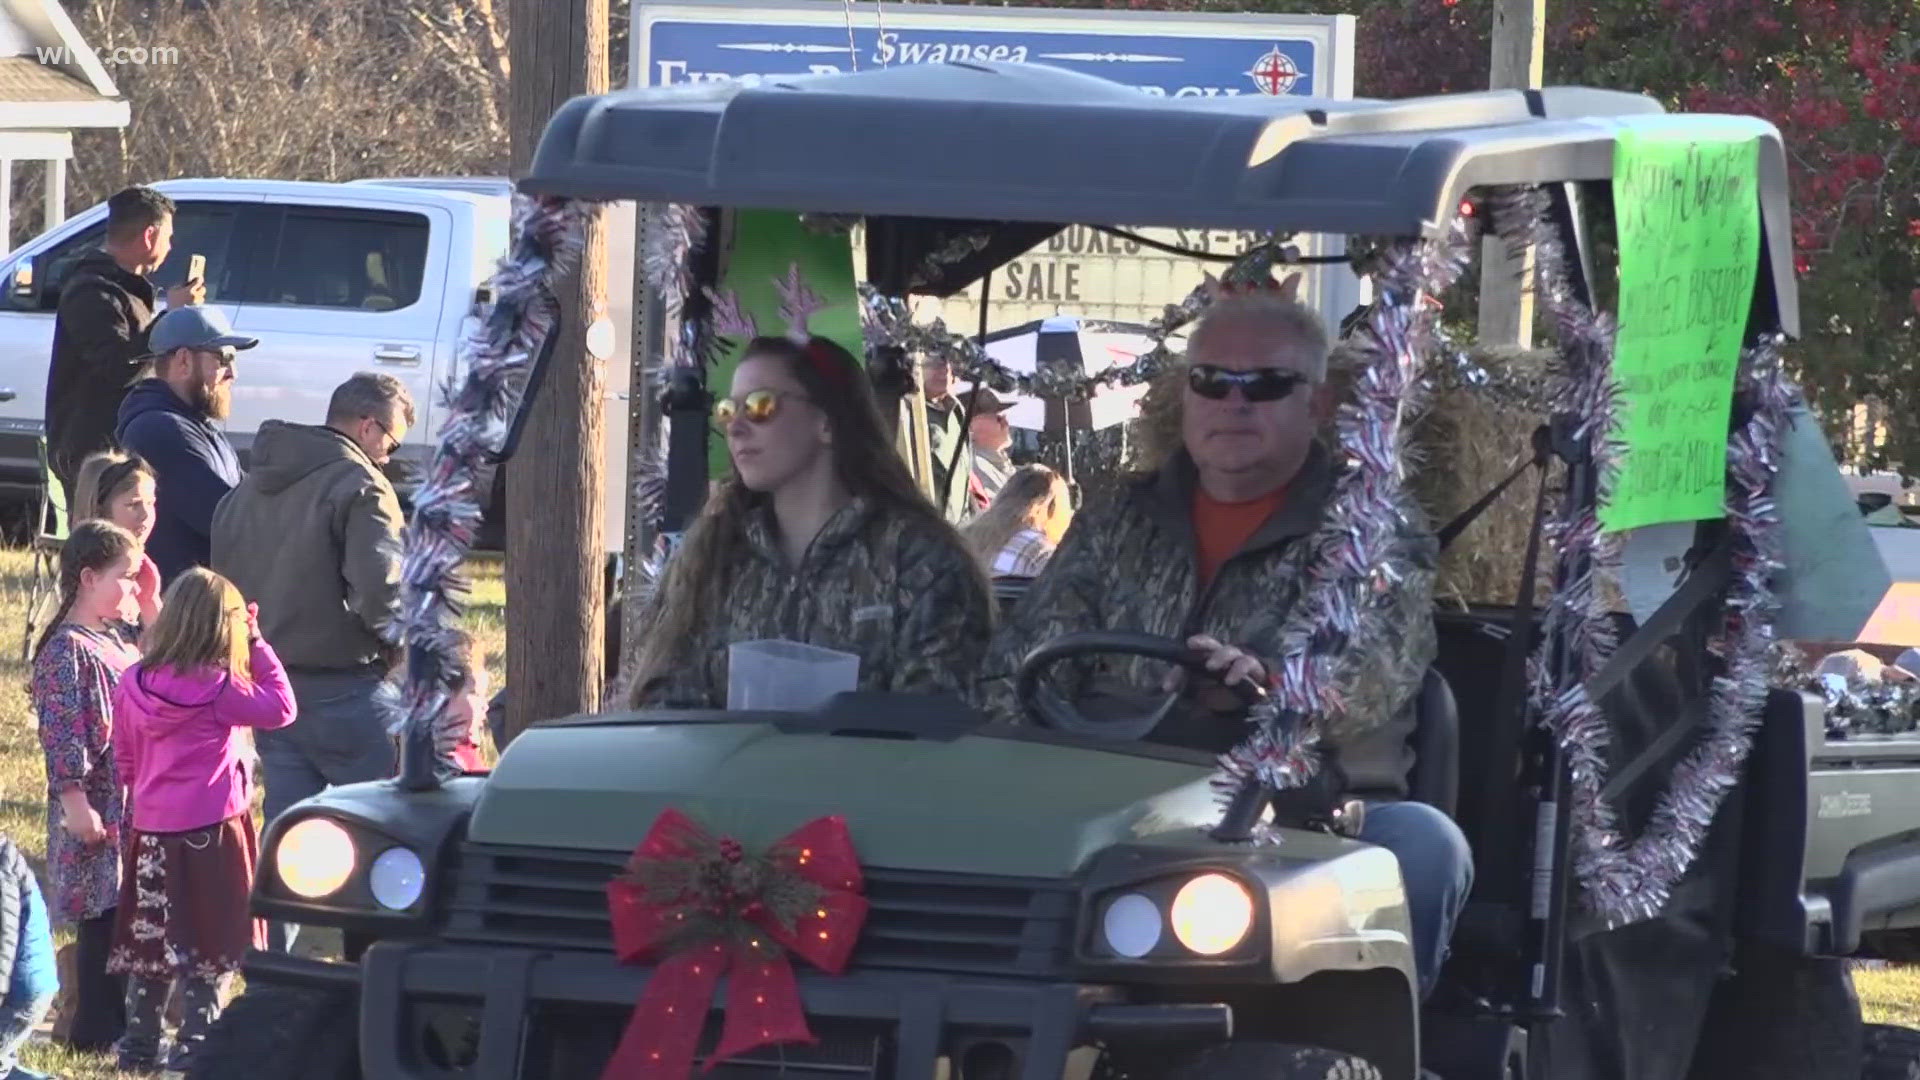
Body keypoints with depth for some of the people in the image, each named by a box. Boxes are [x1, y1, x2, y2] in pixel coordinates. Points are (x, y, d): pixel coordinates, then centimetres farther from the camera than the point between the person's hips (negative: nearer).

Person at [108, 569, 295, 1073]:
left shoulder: (133, 685, 3)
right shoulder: (217, 689, -15)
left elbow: (126, 760, 11)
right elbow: (280, 708, -8)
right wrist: (257, 645, -2)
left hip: (152, 833, 6)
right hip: (211, 833, -6)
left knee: (151, 939, 13)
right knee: (211, 951, 3)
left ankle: (138, 1046, 17)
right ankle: (194, 1046, 3)